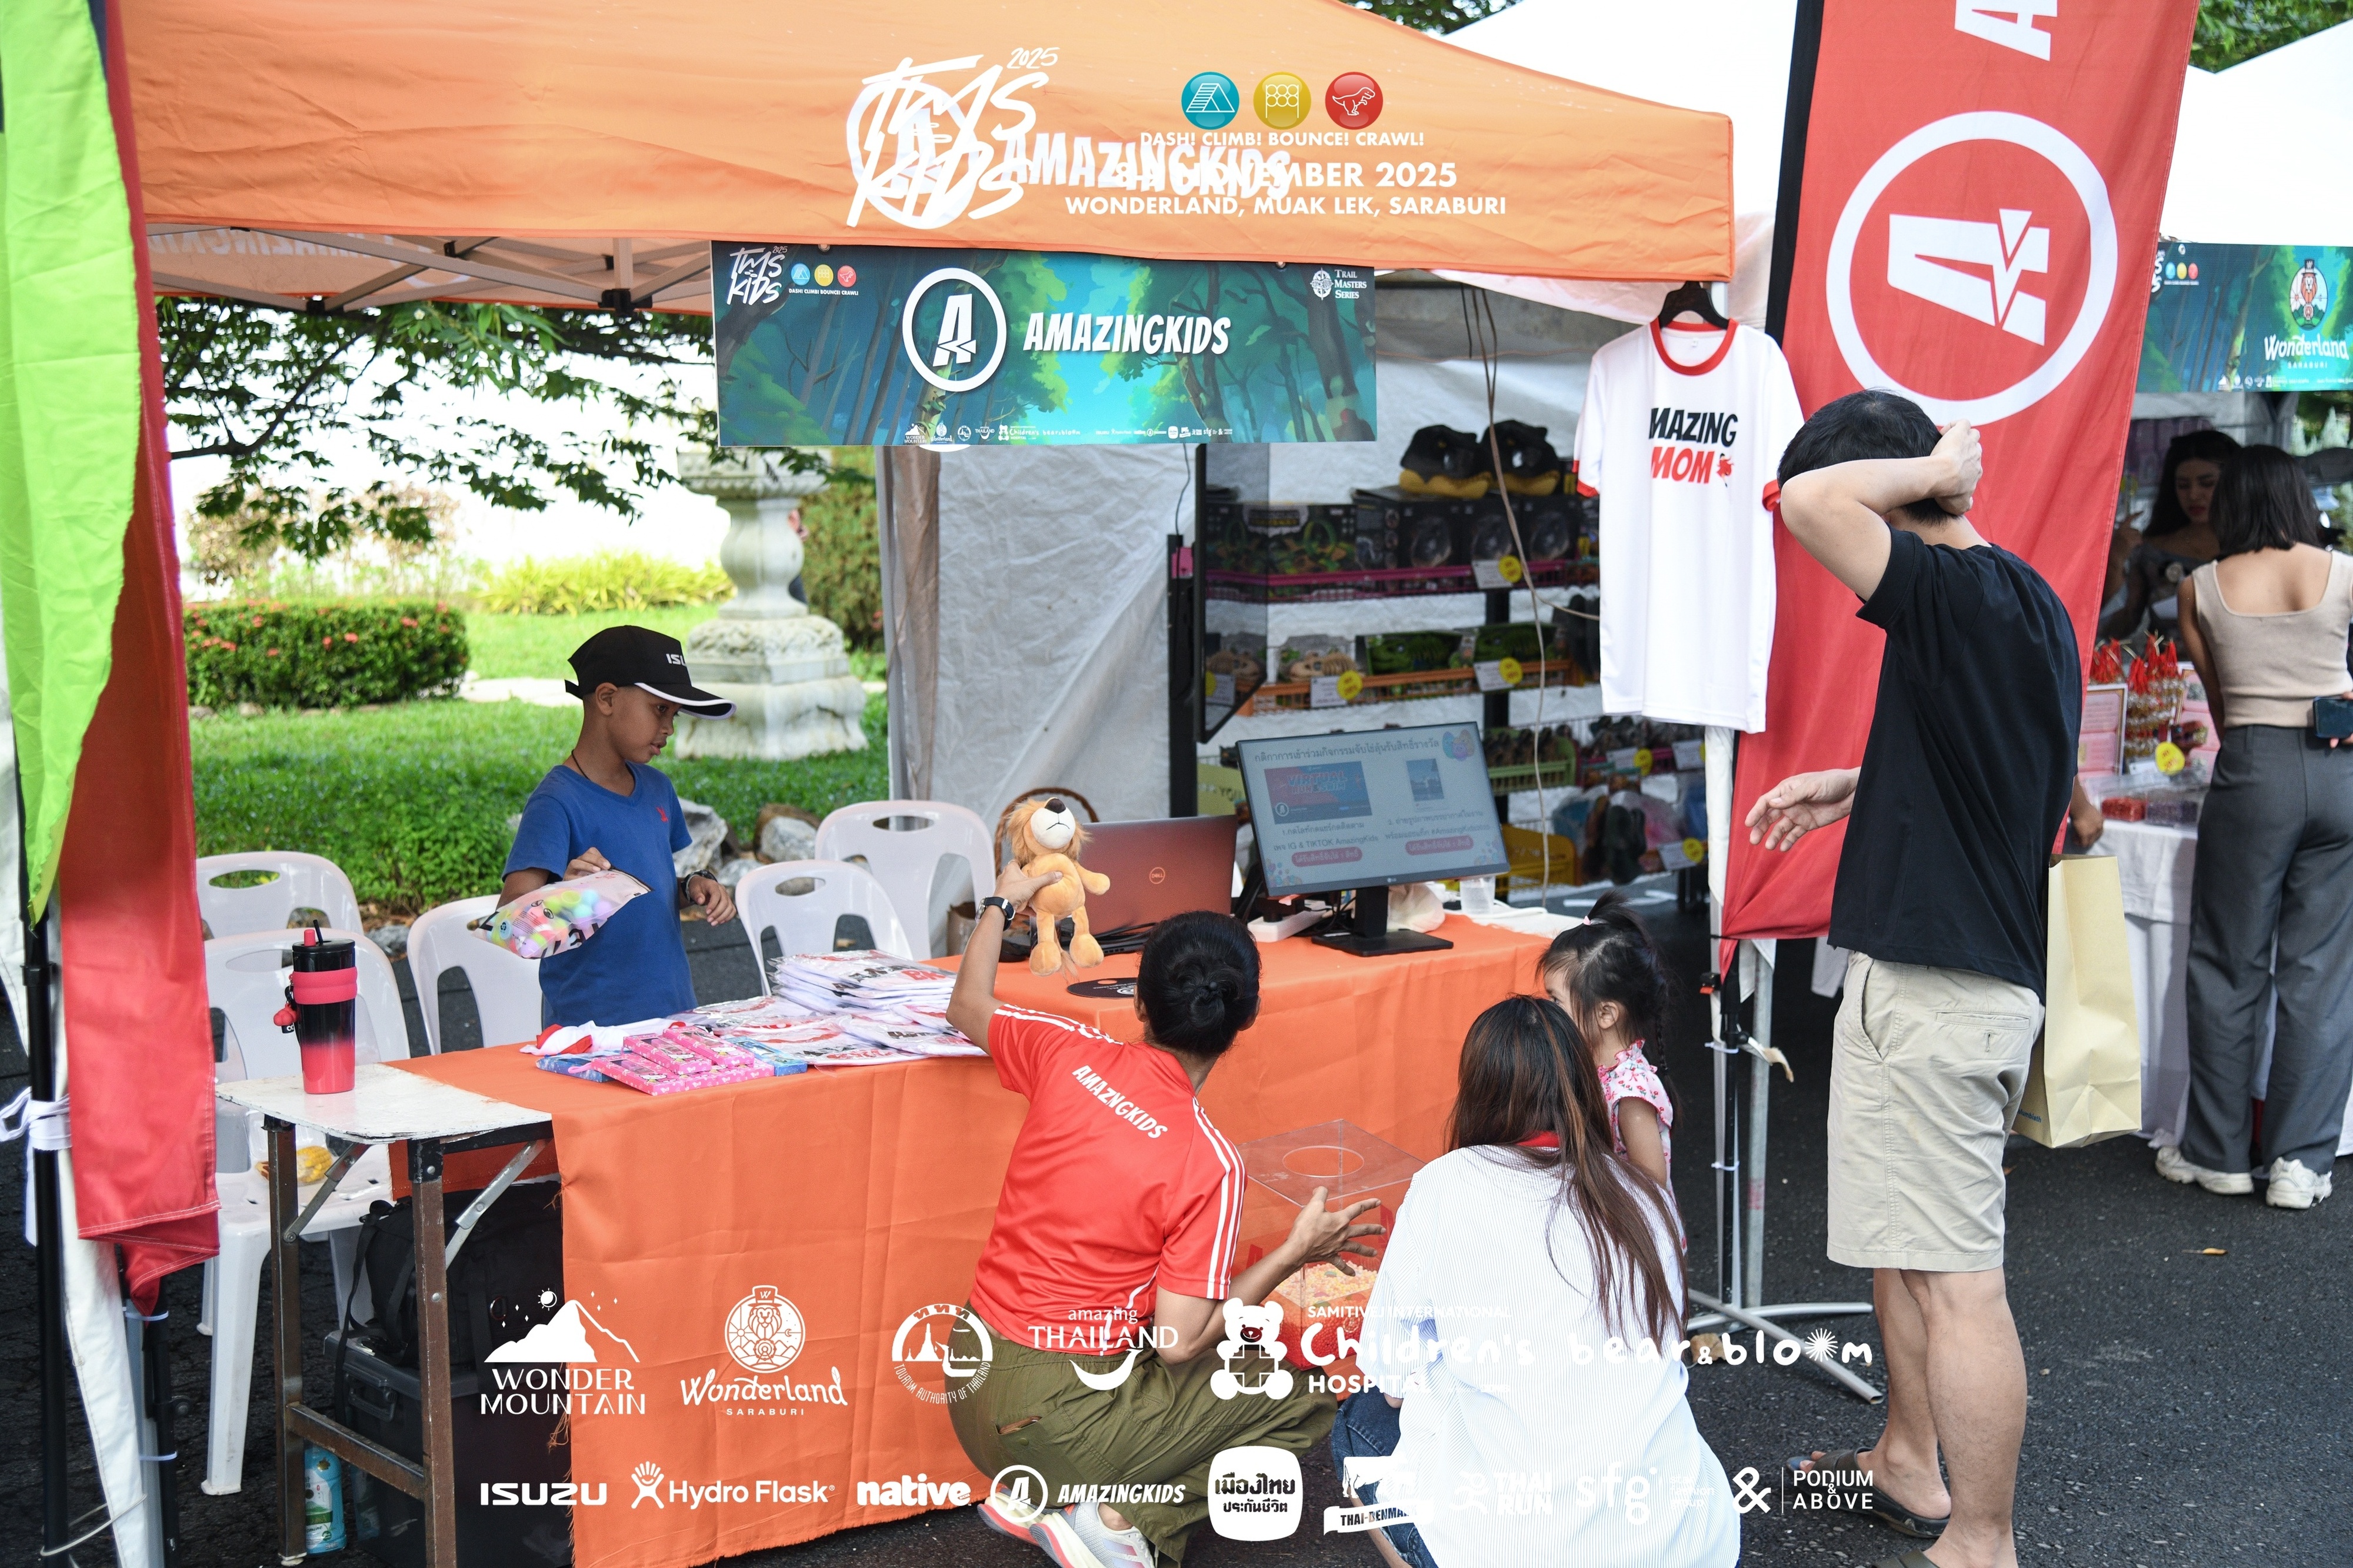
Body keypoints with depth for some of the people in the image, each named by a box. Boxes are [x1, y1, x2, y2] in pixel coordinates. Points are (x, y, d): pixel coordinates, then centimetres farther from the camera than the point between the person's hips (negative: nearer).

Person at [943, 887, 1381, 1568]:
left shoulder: (1070, 1055, -9)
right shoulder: (1209, 1161, -21)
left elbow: (968, 1009, 12)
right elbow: (1179, 1342, -16)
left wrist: (1000, 905, 27)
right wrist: (1296, 1253, -7)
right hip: (1056, 1421, -6)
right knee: (1303, 1405, 7)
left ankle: (1034, 1496, 14)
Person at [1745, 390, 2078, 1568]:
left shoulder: (1965, 598, -18)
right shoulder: (2018, 600, 13)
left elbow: (1811, 502, -28)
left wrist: (1936, 470, -13)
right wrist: (1855, 788, 22)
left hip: (1940, 990, -11)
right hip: (1931, 973, 11)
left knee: (1954, 1276, -4)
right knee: (1896, 1242, 23)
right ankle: (1908, 1469, 37)